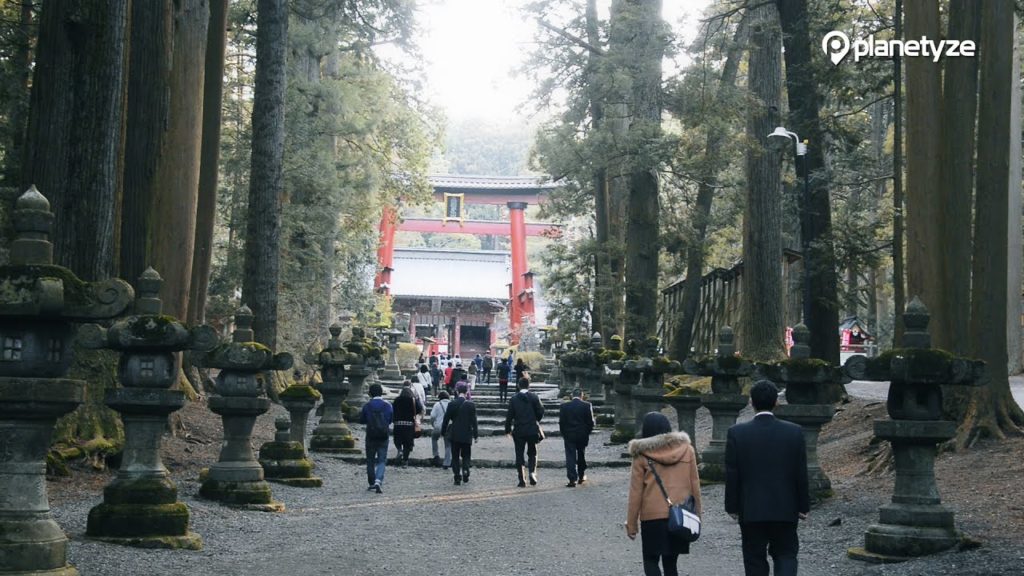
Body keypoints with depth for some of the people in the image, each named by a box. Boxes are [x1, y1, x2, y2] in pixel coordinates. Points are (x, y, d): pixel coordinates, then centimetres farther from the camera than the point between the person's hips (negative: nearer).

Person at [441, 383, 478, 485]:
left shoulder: (452, 404, -5)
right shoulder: (471, 405, -6)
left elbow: (446, 419, -1)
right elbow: (474, 421, -5)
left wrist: (443, 432, 10)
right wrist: (475, 435, 1)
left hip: (455, 435, 0)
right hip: (467, 435, 0)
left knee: (455, 457, 8)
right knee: (466, 456, 12)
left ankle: (458, 477, 3)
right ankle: (465, 472, -11)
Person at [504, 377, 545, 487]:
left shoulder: (514, 398, -3)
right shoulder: (534, 397, -4)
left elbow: (509, 415, -3)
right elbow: (541, 412, -4)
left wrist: (508, 429, 6)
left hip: (518, 431, 0)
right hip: (532, 430, 0)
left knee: (519, 455, 6)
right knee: (532, 453, 15)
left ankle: (522, 480, 3)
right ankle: (532, 472, -8)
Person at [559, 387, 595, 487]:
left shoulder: (564, 406, -3)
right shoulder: (587, 405, -4)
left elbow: (561, 422, -2)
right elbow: (591, 422, -3)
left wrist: (564, 434, 9)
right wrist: (587, 432, 10)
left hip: (569, 435, -1)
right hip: (583, 435, 1)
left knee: (570, 457, -1)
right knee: (581, 456, 18)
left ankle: (572, 479, -10)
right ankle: (581, 476, 29)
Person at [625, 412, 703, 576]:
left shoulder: (642, 454, -5)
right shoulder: (686, 448, 2)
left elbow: (635, 493, -3)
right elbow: (695, 485, 6)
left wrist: (631, 524, 4)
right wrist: (697, 514, 15)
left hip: (653, 516, -3)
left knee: (651, 562, 8)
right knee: (670, 562, 14)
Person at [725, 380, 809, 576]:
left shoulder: (737, 433, -8)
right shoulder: (794, 432, -6)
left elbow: (731, 475, -6)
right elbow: (801, 473, -2)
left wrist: (732, 507, 4)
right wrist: (803, 506, 7)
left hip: (750, 510, -1)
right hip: (785, 509, 1)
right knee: (786, 555, 13)